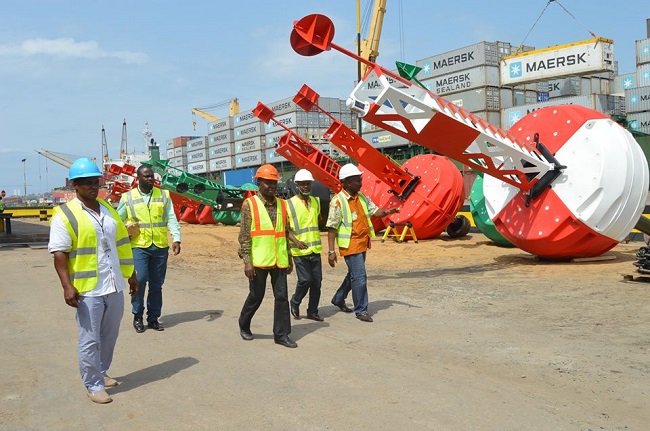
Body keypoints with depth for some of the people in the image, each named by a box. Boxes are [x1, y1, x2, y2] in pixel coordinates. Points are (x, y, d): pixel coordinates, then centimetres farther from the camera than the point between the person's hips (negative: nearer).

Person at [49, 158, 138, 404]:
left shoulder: (108, 210, 11)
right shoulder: (65, 215, -9)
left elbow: (121, 244, 16)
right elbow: (59, 253, -13)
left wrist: (131, 275, 17)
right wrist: (67, 286, -21)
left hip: (114, 287, 6)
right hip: (88, 290, -6)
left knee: (109, 335, 16)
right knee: (90, 340, 1)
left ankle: (101, 373, 34)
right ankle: (93, 385, 13)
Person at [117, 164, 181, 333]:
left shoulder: (163, 195, 9)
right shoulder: (127, 197, 5)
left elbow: (171, 219, 3)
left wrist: (176, 239, -9)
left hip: (160, 246, 2)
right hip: (139, 246, -2)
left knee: (157, 284, 7)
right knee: (140, 280, -12)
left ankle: (153, 318, 19)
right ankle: (137, 316, 7)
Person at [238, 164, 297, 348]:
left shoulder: (282, 205, 9)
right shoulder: (249, 205, -5)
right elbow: (244, 236, -8)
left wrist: (289, 258, 14)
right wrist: (247, 261, -13)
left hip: (279, 261, 4)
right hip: (258, 261, -4)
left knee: (282, 296, 4)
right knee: (256, 296, 8)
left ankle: (281, 334, 13)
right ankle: (244, 325, 32)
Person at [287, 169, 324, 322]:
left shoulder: (316, 201, 10)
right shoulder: (290, 204, -7)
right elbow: (286, 227, -7)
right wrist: (296, 240, -21)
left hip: (315, 249, 5)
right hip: (299, 250, -5)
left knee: (317, 281, 5)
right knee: (305, 280, -8)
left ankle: (312, 311, 18)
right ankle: (295, 302, 18)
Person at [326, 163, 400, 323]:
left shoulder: (362, 197, 6)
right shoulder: (338, 201, -16)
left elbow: (374, 211, 9)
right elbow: (331, 228, -16)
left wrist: (386, 212, -15)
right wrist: (331, 251, -18)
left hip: (362, 243, 8)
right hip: (350, 245, -8)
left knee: (354, 274, 20)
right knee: (359, 277, -7)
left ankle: (338, 299, 39)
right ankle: (361, 310, 6)